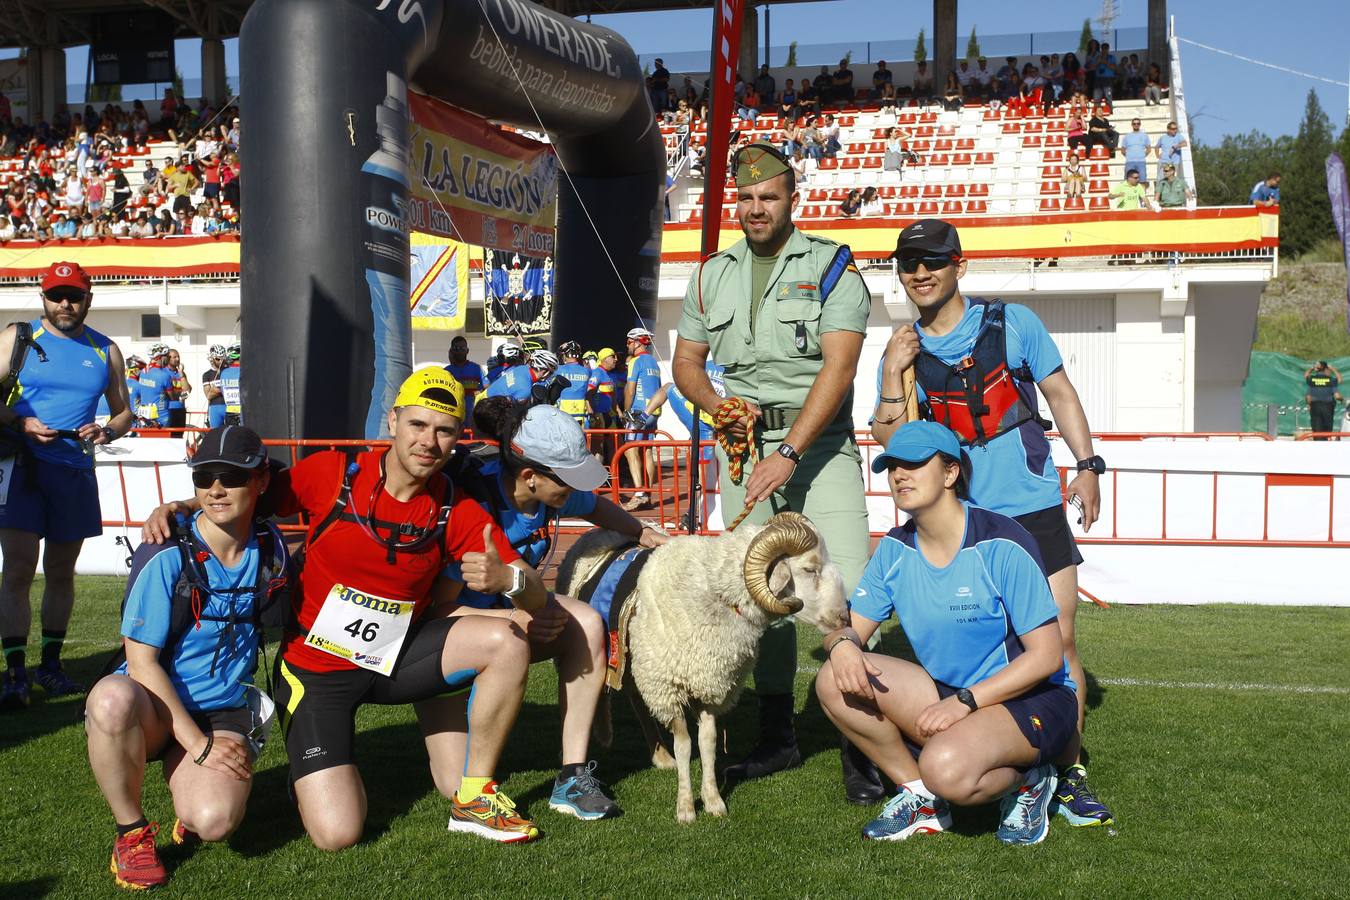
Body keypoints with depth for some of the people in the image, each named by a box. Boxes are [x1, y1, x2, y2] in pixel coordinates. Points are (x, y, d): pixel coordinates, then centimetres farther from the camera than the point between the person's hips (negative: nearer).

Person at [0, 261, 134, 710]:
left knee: (61, 572, 11)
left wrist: (107, 432, -5)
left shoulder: (105, 351, 11)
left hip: (76, 471, 3)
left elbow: (123, 412, 16)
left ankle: (50, 663, 22)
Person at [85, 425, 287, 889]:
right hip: (156, 705, -2)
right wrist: (197, 744, -18)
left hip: (225, 711, 2)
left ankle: (187, 785, 12)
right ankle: (132, 832, -14)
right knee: (113, 699, -38)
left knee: (213, 822, -27)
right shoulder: (167, 558, -14)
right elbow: (141, 662, -14)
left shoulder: (270, 547, -2)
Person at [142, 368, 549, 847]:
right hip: (316, 668, -2)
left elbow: (536, 597, -14)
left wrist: (506, 579, -38)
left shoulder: (458, 512, -9)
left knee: (509, 642, -22)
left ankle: (475, 797, -2)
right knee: (336, 834, -16)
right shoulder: (332, 474, -14)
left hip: (398, 656, 3)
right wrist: (178, 508, -17)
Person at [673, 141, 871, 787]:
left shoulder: (832, 267, -2)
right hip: (742, 445, 5)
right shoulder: (713, 275, 13)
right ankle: (778, 737, 18)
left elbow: (838, 367, -13)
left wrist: (788, 453, -22)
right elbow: (686, 360, 19)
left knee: (848, 589, -14)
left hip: (819, 443, -4)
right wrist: (718, 407, -4)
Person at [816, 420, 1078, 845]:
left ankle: (1025, 781, -1)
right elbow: (850, 628, 2)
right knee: (835, 681, -16)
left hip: (1032, 700, -6)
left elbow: (1046, 656, -18)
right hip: (947, 692, 6)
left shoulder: (1001, 545, -18)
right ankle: (921, 797, 0)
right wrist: (842, 645, -24)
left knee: (946, 767, -36)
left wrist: (964, 702, -25)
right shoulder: (895, 549, 1)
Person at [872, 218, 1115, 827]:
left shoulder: (1012, 324, 3)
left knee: (1057, 643, -3)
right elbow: (893, 442, 0)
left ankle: (1066, 772, 8)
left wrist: (1087, 466, 3)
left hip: (1036, 509, -1)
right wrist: (892, 377, -12)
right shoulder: (901, 352, 6)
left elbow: (1061, 394, 11)